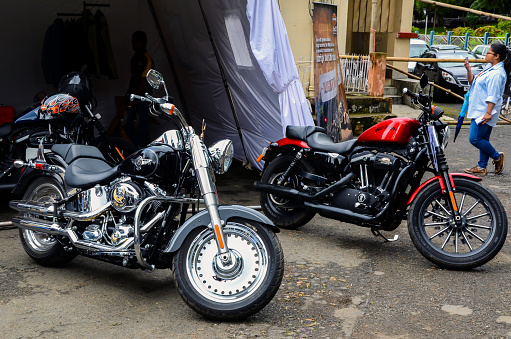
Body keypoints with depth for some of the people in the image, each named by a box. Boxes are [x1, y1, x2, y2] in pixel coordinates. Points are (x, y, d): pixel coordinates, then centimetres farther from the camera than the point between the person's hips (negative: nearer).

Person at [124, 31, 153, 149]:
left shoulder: (147, 60, -12)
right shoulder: (134, 58, 14)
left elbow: (144, 81, -16)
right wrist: (128, 93, 15)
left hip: (143, 98, -8)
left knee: (141, 126, -4)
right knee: (127, 124, 9)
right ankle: (137, 147, 22)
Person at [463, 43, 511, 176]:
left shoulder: (497, 73, -18)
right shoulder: (489, 68, 14)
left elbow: (493, 96, -22)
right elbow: (472, 82, 21)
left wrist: (488, 112, -25)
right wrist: (469, 70, 6)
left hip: (484, 112, -10)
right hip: (479, 110, 10)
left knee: (474, 139, -10)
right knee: (482, 139, 12)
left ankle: (497, 157, 7)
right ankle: (482, 167, 17)